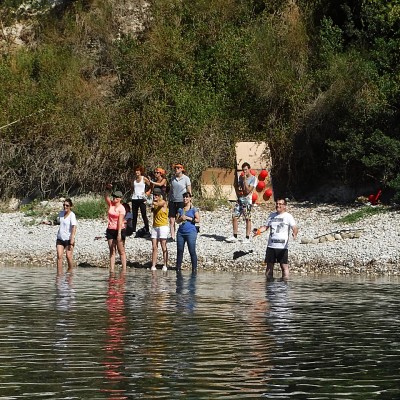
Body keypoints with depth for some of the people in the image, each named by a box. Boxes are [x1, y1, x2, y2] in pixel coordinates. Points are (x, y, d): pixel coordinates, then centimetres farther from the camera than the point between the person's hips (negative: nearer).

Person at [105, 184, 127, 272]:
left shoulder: (121, 208, -9)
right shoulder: (111, 204, 7)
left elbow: (120, 221, -16)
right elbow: (106, 197, -9)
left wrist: (119, 234, -21)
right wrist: (107, 189, -27)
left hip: (119, 230, -6)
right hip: (110, 230, 6)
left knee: (121, 251, -3)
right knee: (112, 251, 5)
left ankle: (124, 269, -3)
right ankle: (111, 269, 4)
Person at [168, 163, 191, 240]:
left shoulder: (186, 178, -3)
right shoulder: (173, 178, 10)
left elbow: (189, 191, -1)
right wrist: (169, 201, 13)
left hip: (181, 201, -4)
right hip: (173, 201, 4)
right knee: (171, 219, -2)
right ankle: (172, 236, 0)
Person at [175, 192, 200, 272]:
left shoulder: (193, 209, 1)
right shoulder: (180, 209, 15)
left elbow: (198, 219, -6)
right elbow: (177, 220, 17)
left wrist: (188, 218, -10)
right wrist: (181, 219, -5)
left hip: (190, 232, -5)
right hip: (181, 232, 5)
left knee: (192, 251, -5)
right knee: (179, 250, 4)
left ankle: (194, 268, -1)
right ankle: (178, 267, 9)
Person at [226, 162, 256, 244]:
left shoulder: (253, 179, -8)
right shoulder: (241, 177, 11)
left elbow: (248, 191, -16)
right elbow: (237, 186, 24)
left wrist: (245, 180, -18)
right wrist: (238, 191, 4)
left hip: (247, 201, -6)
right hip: (239, 199, 6)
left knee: (248, 219, -2)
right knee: (234, 216, 2)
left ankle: (247, 238, 2)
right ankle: (234, 236, 9)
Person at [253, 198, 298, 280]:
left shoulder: (288, 216, -1)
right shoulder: (272, 215, 15)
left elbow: (295, 228, -12)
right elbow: (265, 226, 17)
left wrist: (295, 233, -35)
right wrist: (258, 231, -3)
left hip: (282, 246, -5)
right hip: (271, 245, 5)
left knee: (284, 265, -6)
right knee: (269, 265, 7)